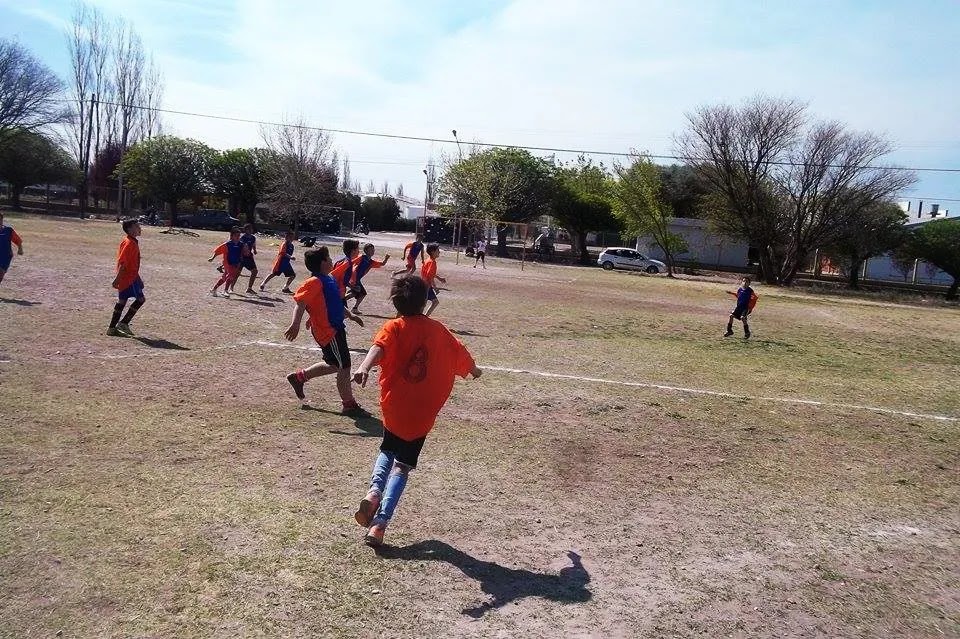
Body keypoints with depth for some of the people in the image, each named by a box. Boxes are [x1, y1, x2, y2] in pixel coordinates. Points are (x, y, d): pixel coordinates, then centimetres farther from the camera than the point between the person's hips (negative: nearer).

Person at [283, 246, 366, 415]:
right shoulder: (315, 282, -16)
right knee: (344, 367, -2)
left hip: (336, 328, 10)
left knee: (335, 365, 22)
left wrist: (350, 315, 26)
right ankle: (349, 405, 10)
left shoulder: (329, 280, 13)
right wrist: (295, 324, -37)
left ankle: (299, 377, 35)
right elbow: (301, 302, -26)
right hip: (328, 332, -10)